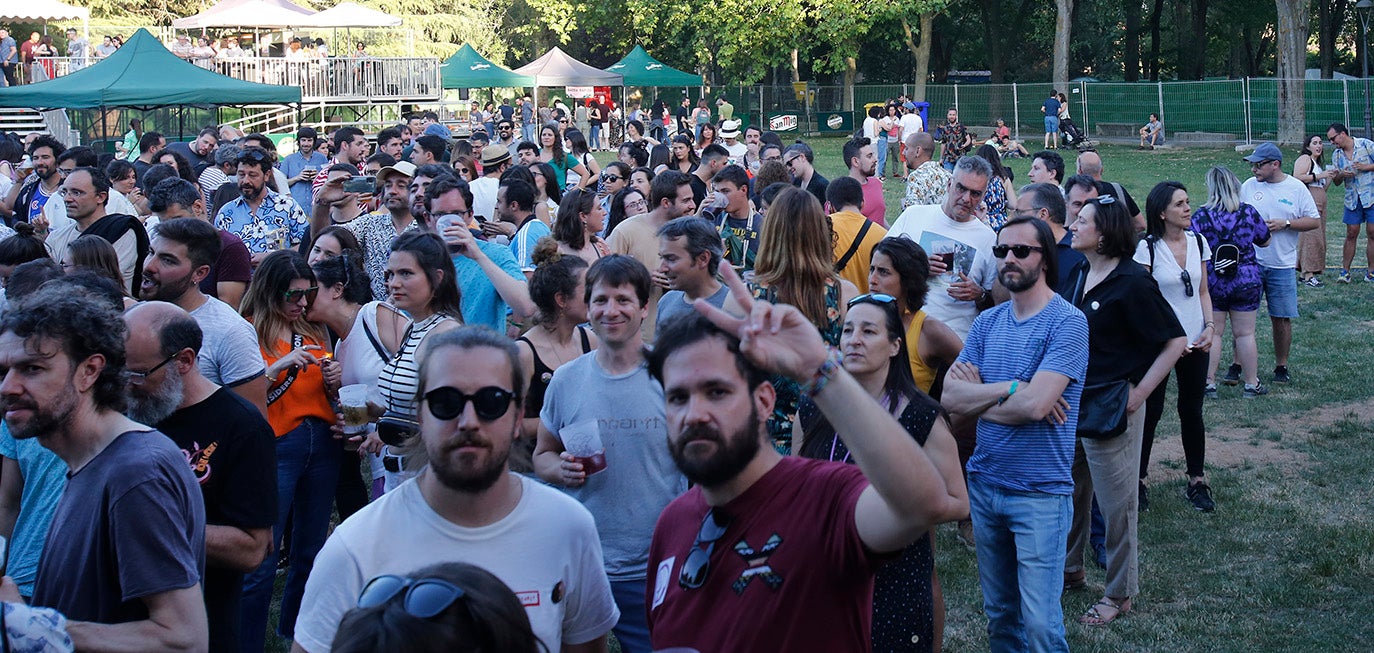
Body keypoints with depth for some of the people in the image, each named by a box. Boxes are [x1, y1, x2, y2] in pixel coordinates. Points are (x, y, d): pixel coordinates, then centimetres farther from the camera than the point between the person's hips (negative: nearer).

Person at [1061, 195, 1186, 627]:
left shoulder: (1131, 283, -17)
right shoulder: (1076, 273, 4)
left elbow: (1175, 341, -15)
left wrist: (1139, 392, -16)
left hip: (1110, 409, -7)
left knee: (1116, 502, 6)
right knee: (1068, 493, 20)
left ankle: (1119, 594, 19)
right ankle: (1068, 570, 38)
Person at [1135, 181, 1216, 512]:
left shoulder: (1198, 242, 4)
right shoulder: (1147, 248, -12)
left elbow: (1203, 291, 12)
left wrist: (1210, 326, -2)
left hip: (1195, 342, 4)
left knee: (1192, 410, 11)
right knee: (1151, 411, 2)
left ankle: (1197, 480, 21)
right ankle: (1138, 479, 14)